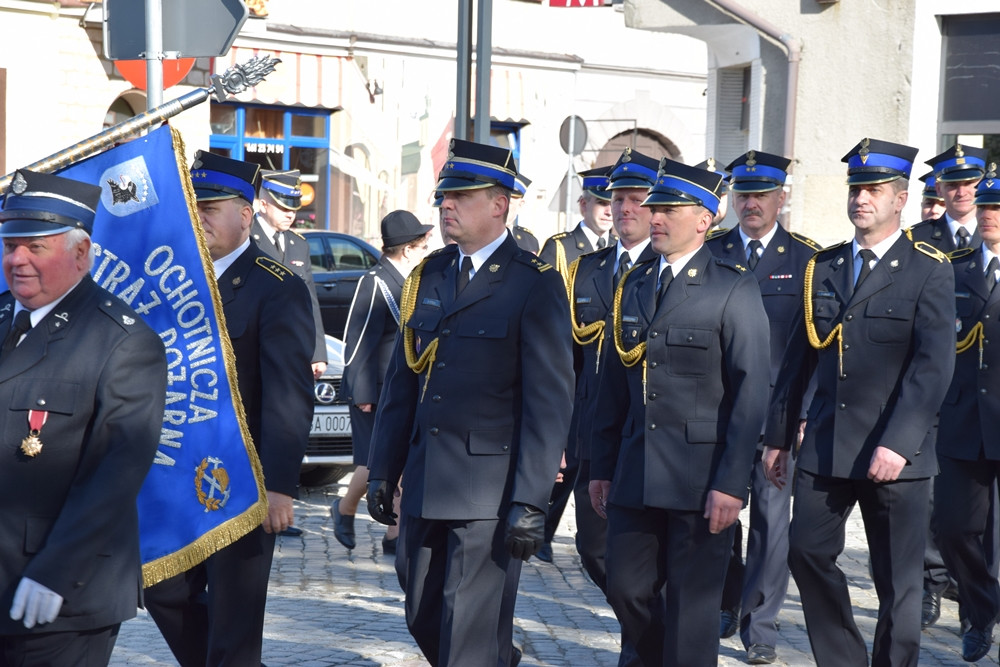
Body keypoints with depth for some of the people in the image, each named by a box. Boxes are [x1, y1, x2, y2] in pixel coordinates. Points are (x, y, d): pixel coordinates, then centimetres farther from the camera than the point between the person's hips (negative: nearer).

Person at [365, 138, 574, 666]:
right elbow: (400, 382, 15)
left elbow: (550, 402, -12)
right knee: (423, 620, 14)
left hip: (488, 493, -6)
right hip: (424, 485, 7)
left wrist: (530, 502, -16)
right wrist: (382, 472, 12)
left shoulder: (535, 286, -8)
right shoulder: (428, 276, 11)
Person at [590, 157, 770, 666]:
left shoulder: (734, 289, -5)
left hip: (700, 478, -5)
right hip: (635, 475, 5)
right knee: (627, 588, 8)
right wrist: (602, 468, 11)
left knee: (692, 605, 2)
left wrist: (731, 482, -16)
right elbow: (614, 384, 14)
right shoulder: (634, 285, 12)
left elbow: (750, 392, -10)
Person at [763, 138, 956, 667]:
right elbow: (798, 359, 12)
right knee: (807, 553, 2)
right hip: (826, 446, 4)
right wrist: (779, 436, 10)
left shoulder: (928, 271, -5)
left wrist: (898, 443, -23)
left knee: (898, 581, 3)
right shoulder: (823, 267, 10)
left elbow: (934, 365, -14)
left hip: (894, 452, -4)